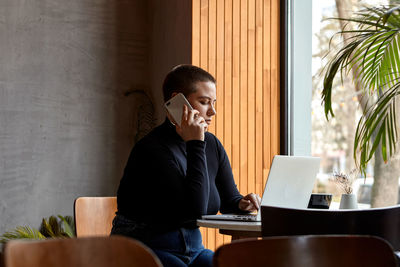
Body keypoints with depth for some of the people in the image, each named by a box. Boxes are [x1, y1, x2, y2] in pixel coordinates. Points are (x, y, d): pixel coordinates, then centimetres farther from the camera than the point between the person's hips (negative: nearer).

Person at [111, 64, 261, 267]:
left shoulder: (212, 145, 8)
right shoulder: (152, 150, -17)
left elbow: (229, 199, 15)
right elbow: (195, 209, -24)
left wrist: (242, 203, -10)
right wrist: (196, 145, -22)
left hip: (192, 250, 7)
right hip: (145, 251, -7)